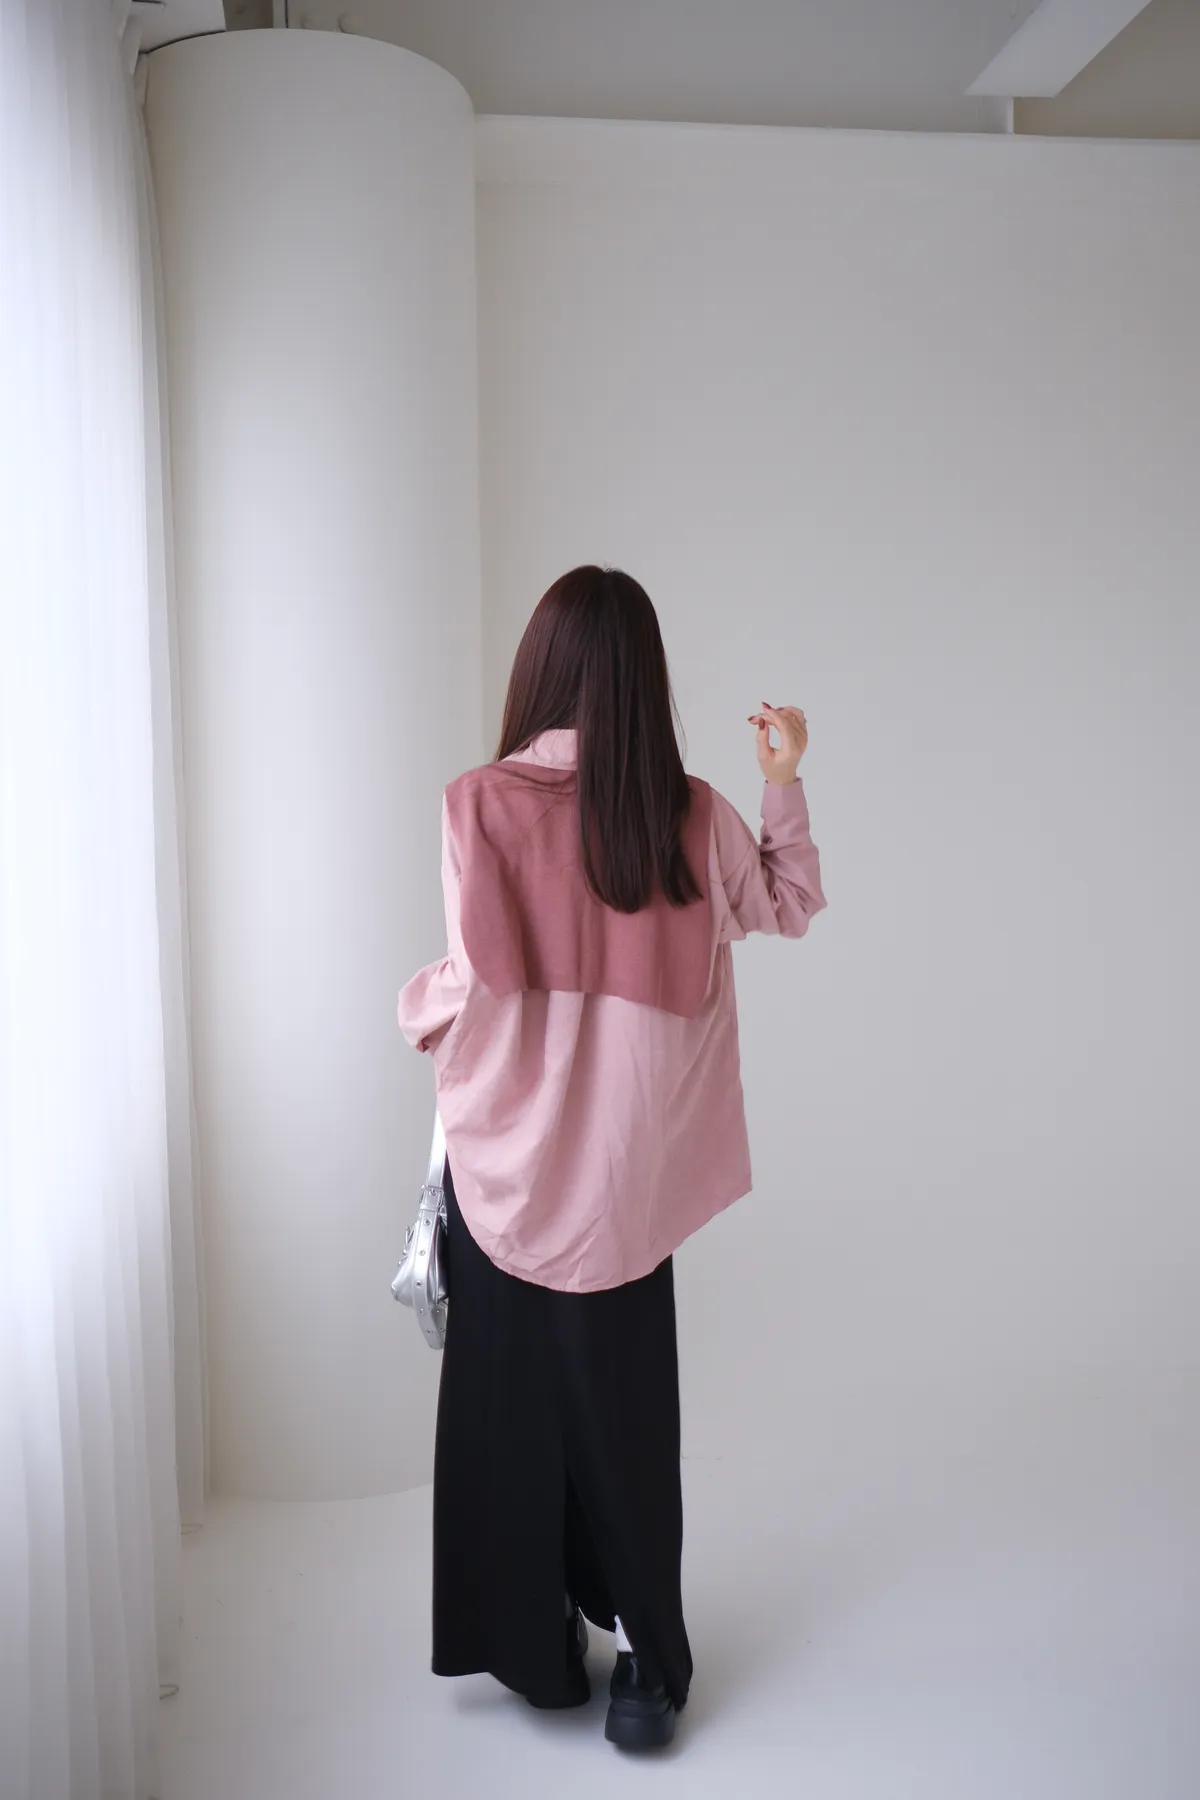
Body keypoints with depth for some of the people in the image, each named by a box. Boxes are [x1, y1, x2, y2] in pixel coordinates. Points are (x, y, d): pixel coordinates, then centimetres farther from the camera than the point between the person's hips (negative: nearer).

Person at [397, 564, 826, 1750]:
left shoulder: (479, 804, -12)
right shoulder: (690, 816, -4)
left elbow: (475, 985, -15)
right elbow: (791, 908, 13)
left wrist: (414, 1006, 6)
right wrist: (786, 782, 20)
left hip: (508, 1164, -1)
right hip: (630, 1173, 2)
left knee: (510, 1396, 15)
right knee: (622, 1401, 14)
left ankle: (537, 1647, 29)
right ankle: (643, 1658, 23)